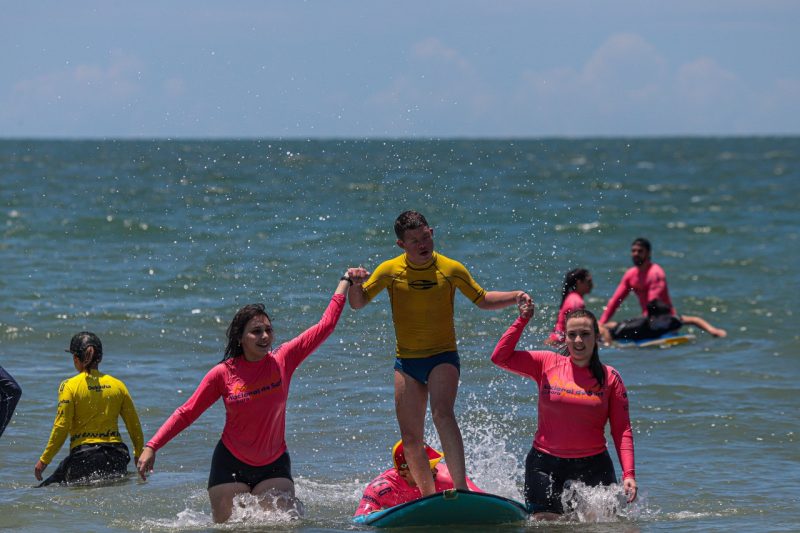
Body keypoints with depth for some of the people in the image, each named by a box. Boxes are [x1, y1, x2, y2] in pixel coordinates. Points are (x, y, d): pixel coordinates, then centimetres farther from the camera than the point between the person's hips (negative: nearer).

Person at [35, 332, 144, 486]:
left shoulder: (70, 386, -2)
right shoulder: (118, 385, 10)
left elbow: (61, 427, -5)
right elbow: (134, 426, 14)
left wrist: (44, 460, 3)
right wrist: (139, 456, 28)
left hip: (83, 455, -4)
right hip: (116, 455, 4)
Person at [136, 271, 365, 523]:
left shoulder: (283, 360, -7)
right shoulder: (223, 373, -10)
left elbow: (326, 325, -3)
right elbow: (187, 413, -4)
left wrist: (346, 281, 1)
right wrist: (151, 446, -11)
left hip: (273, 465, 1)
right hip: (231, 464, -1)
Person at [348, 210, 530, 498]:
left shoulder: (451, 269, -4)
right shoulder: (390, 270, -3)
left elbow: (482, 300, 9)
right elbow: (358, 303, -1)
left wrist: (515, 297, -6)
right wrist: (355, 283, -22)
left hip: (443, 356, -3)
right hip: (406, 361, 3)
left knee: (442, 413, -28)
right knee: (411, 436, 2)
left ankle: (461, 487, -35)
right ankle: (429, 496, 14)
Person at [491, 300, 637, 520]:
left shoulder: (610, 378, 0)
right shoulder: (547, 364, 2)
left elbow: (622, 430, -1)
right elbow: (500, 357, -2)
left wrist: (629, 474, -11)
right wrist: (522, 320, -5)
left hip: (593, 464, 0)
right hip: (545, 462, 0)